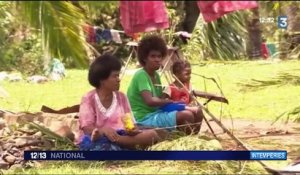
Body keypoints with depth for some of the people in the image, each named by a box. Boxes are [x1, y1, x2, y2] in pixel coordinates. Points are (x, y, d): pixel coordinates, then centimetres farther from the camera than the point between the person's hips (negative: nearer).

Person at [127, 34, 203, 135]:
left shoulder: (156, 75, 13)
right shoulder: (141, 75, -16)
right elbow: (150, 101, -28)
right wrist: (171, 101, -16)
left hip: (156, 113, 10)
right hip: (145, 118, -10)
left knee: (198, 114, 5)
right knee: (187, 116, -25)